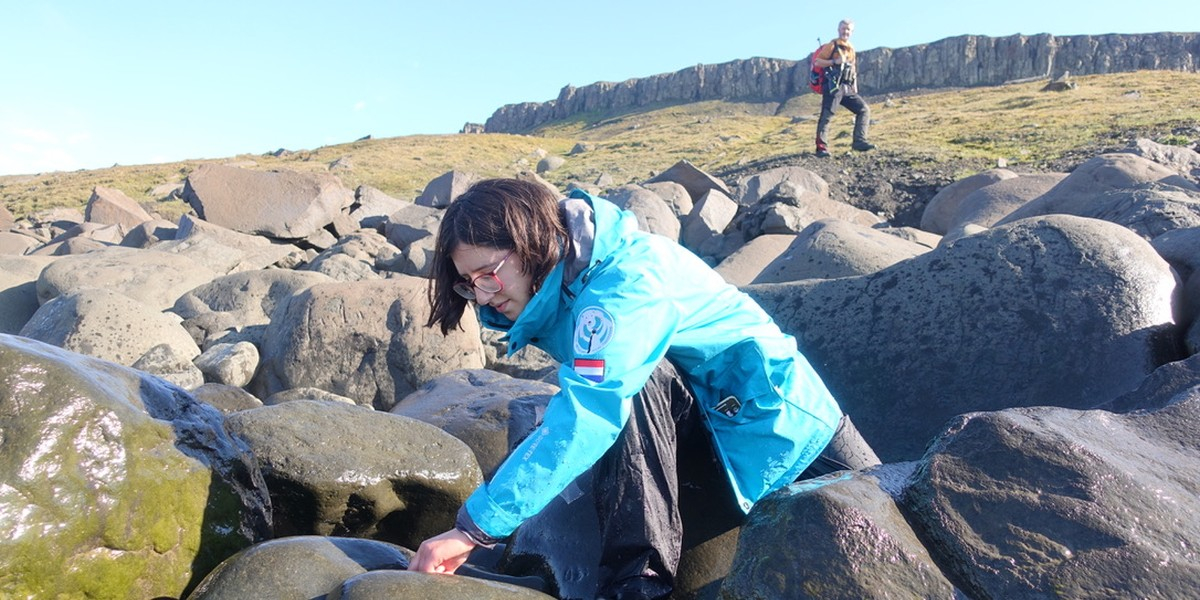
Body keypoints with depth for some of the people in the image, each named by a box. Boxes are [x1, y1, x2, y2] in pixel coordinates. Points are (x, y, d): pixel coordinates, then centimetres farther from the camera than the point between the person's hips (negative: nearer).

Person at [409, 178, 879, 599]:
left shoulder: (625, 281, -36)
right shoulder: (554, 279, -7)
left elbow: (585, 418, -47)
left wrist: (475, 527, -48)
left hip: (761, 405, -5)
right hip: (689, 421, 6)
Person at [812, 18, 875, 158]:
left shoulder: (851, 49, 20)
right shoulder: (832, 46, 1)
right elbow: (817, 62, -7)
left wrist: (855, 88, 14)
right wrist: (835, 61, -18)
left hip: (847, 88, 7)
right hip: (833, 87, -7)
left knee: (864, 109, 1)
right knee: (826, 116, -11)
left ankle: (859, 141, -3)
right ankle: (821, 148, -9)